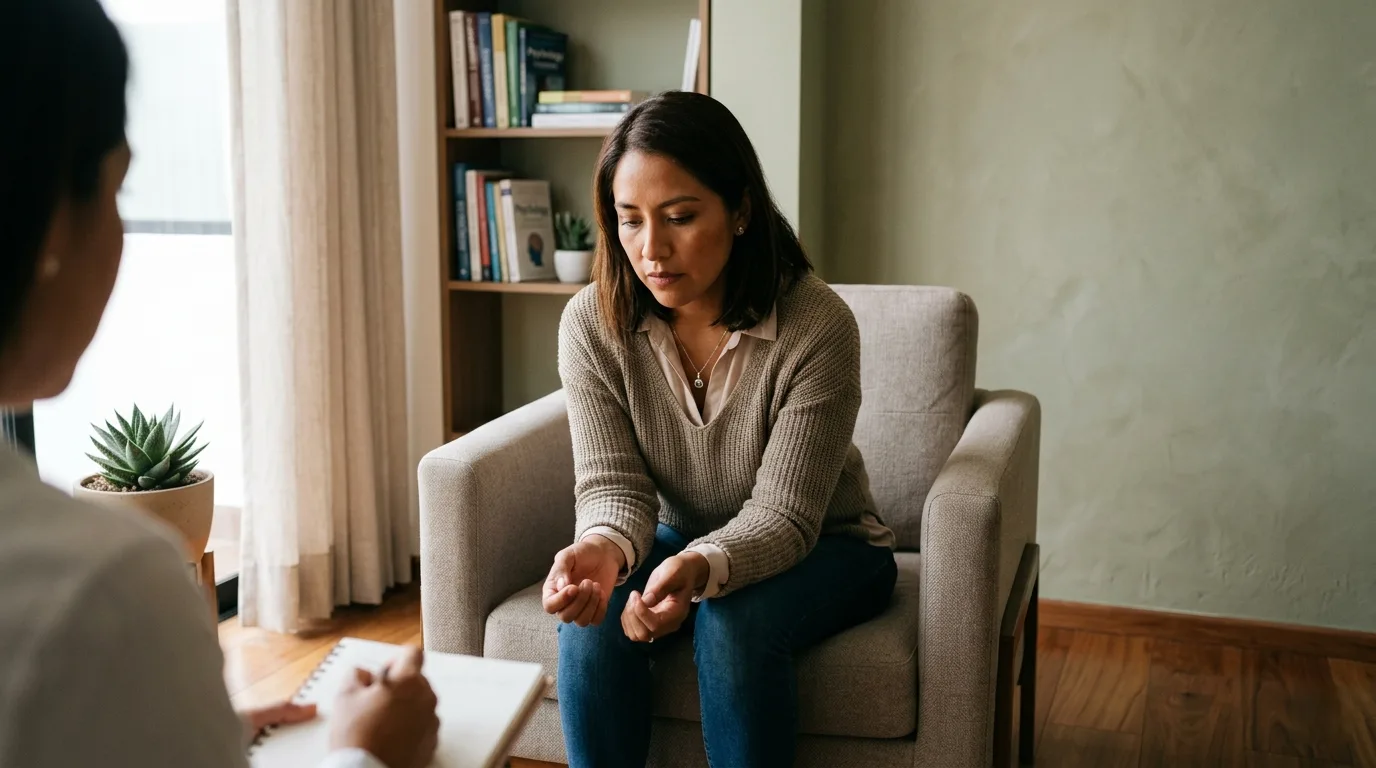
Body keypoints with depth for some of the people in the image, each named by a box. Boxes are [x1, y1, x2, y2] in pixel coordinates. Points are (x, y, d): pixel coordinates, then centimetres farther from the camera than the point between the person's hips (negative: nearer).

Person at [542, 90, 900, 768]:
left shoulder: (818, 326, -27)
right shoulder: (591, 324, -16)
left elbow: (782, 516, -25)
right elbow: (614, 485, -15)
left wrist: (702, 568, -47)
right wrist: (606, 547, -40)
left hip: (820, 550, -2)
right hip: (679, 540, 3)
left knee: (734, 623, -33)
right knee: (592, 615, -27)